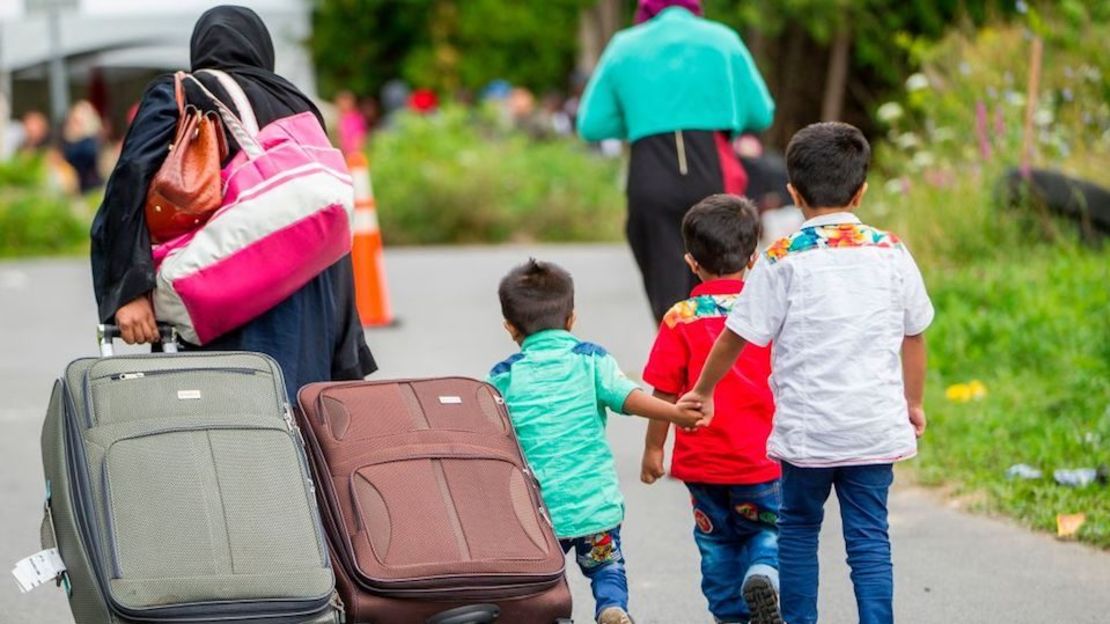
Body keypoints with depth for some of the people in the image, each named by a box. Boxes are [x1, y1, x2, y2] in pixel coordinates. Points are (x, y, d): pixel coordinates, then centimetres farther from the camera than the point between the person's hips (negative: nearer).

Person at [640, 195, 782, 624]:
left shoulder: (681, 319, -8)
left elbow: (666, 395, -5)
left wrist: (653, 449, 6)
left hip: (702, 459, 0)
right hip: (761, 456, 0)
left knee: (718, 541, 16)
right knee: (766, 530, 14)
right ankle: (763, 573, -14)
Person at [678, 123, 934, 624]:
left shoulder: (784, 259, -6)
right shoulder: (890, 252, 2)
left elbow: (737, 336, -2)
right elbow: (913, 335, 11)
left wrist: (703, 391, 13)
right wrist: (913, 403, 26)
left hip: (807, 428, -1)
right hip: (876, 426, 2)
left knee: (799, 528, 16)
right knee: (869, 536, 4)